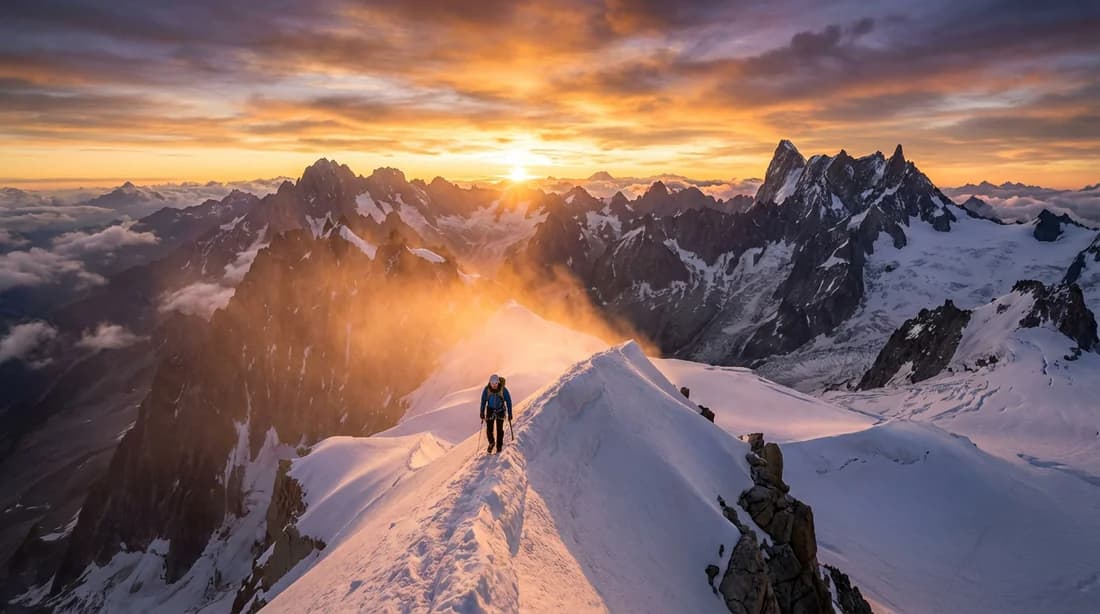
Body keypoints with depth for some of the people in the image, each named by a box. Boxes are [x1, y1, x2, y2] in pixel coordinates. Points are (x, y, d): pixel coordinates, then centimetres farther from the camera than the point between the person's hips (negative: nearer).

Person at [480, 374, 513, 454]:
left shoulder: (503, 389, -20)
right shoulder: (486, 389, -16)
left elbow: (508, 401, -9)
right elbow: (483, 401, -3)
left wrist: (510, 414, -8)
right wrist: (482, 414, 0)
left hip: (500, 411, -1)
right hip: (490, 410, 1)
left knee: (499, 430, -4)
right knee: (489, 430, -2)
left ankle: (499, 446, 18)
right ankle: (491, 443, 27)